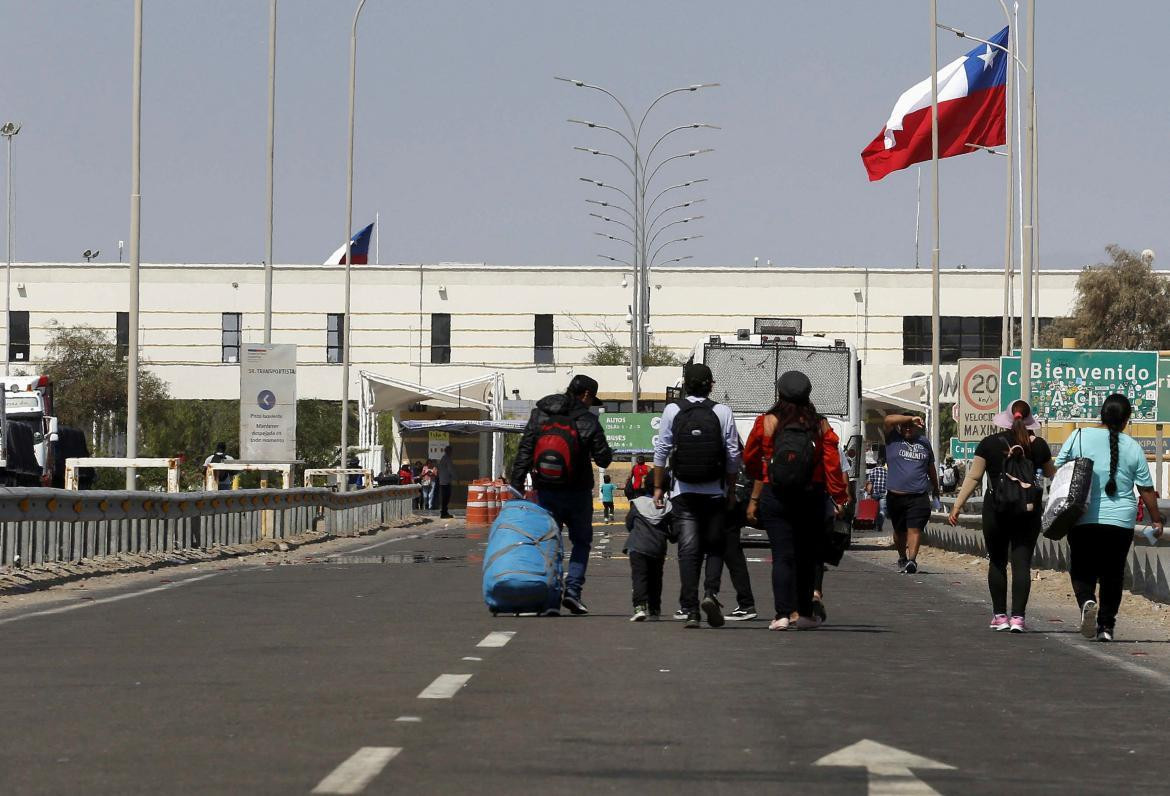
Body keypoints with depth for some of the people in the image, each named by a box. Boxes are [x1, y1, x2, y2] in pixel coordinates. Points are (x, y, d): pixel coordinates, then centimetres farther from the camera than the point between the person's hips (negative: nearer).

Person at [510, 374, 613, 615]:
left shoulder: (539, 415, 2)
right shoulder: (588, 422, -8)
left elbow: (523, 452, -1)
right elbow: (604, 459, -6)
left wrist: (516, 485, 0)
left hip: (545, 492, 2)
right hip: (577, 494, -2)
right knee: (581, 541, 12)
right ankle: (572, 589, -4)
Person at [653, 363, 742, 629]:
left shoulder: (672, 411, 0)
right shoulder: (723, 412, -2)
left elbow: (661, 451, 1)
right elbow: (734, 454, -1)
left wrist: (658, 487, 10)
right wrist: (731, 491, 9)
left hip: (683, 491, 0)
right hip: (715, 491, 0)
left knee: (688, 550, 1)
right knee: (715, 545, 12)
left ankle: (691, 610, -5)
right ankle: (711, 592, -11)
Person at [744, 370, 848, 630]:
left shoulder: (766, 422, -2)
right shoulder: (821, 426, 0)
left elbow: (751, 461, 8)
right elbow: (833, 465, -4)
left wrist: (754, 498, 25)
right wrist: (840, 499, 0)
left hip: (775, 497, -1)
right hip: (812, 498, 1)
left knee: (782, 555, -2)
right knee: (807, 555, 13)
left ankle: (783, 614, -12)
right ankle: (805, 613, 19)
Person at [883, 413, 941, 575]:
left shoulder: (924, 442, 14)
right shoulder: (893, 439, 5)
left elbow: (931, 467, 26)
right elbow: (889, 419, -13)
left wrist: (935, 487, 35)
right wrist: (911, 419, -13)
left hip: (918, 496, 0)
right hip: (895, 494, 0)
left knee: (915, 529, -13)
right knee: (899, 530, 13)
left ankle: (912, 560, -23)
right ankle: (902, 558, 31)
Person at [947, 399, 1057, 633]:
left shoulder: (990, 443, -3)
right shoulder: (1038, 445, 1)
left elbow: (973, 477, -4)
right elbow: (1052, 475, 15)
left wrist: (957, 505, 1)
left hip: (997, 509, -1)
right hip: (1029, 510, 1)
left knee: (997, 562, 12)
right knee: (1022, 563, 0)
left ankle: (1000, 616, 13)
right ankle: (1017, 617, -9)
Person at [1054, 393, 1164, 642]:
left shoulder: (1079, 437, -2)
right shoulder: (1133, 448, 1)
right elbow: (1146, 490, 4)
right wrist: (1156, 521, 16)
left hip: (1084, 519, -1)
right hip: (1121, 521, 1)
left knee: (1082, 571, 10)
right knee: (1112, 575, 12)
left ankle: (1087, 601, -19)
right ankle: (1106, 626, 10)